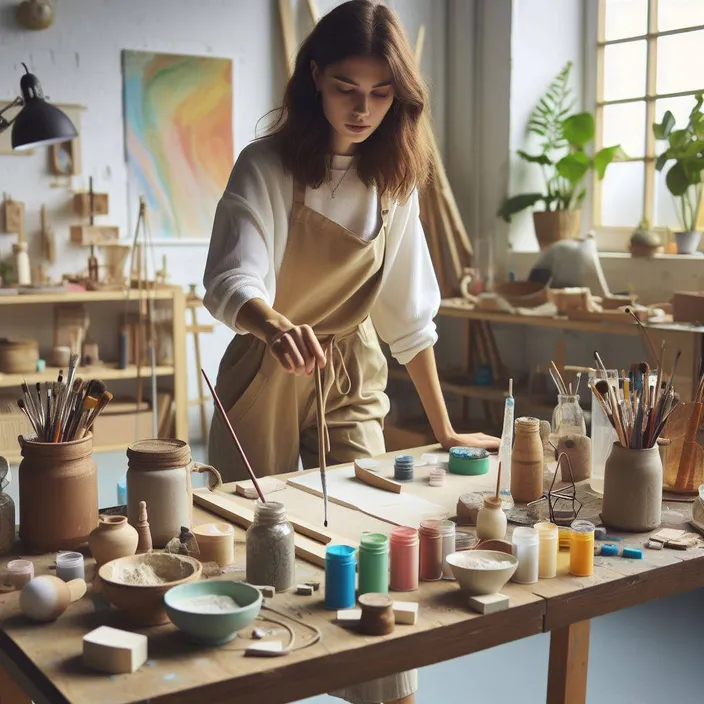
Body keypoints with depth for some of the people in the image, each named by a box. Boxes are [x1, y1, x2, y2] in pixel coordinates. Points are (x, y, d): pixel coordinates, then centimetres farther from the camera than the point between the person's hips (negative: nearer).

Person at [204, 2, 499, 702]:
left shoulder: (394, 180, 2)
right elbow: (231, 280, -26)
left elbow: (409, 312, 5)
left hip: (354, 380, 3)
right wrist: (274, 326, -50)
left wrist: (444, 429, 4)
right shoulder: (267, 166, -11)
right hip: (265, 376, -3)